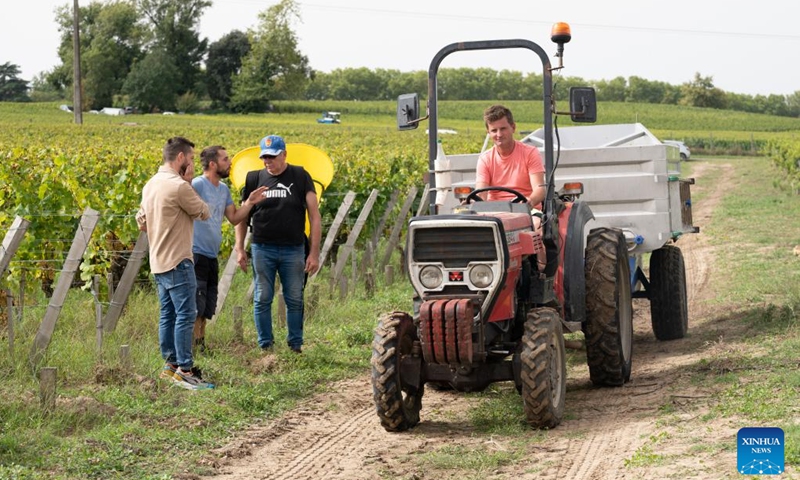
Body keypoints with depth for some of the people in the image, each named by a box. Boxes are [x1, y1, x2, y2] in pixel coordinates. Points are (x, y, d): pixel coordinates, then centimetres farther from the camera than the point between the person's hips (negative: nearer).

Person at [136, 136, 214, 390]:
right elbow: (205, 213, -8)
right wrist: (188, 185, 1)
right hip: (177, 261, -9)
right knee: (186, 315, -6)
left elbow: (141, 223, 17)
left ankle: (170, 364, 20)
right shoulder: (179, 186, -18)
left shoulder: (150, 185, 10)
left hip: (158, 261, 9)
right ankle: (184, 370, -5)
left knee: (167, 314, 14)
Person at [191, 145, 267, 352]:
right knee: (196, 308, -10)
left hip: (212, 256, 9)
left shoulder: (223, 189, 14)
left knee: (207, 309, 16)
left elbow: (234, 218, 16)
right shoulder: (197, 185, -13)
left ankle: (201, 347, 27)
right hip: (196, 255, -9)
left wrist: (250, 202, 5)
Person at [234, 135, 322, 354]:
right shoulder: (254, 179, 4)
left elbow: (314, 215, -2)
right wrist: (240, 249, 3)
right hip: (262, 249, 1)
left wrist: (314, 253, -7)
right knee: (262, 299, 5)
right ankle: (265, 346, 15)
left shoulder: (300, 177, -1)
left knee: (295, 300, 6)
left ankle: (296, 346, 18)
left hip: (293, 250, -1)